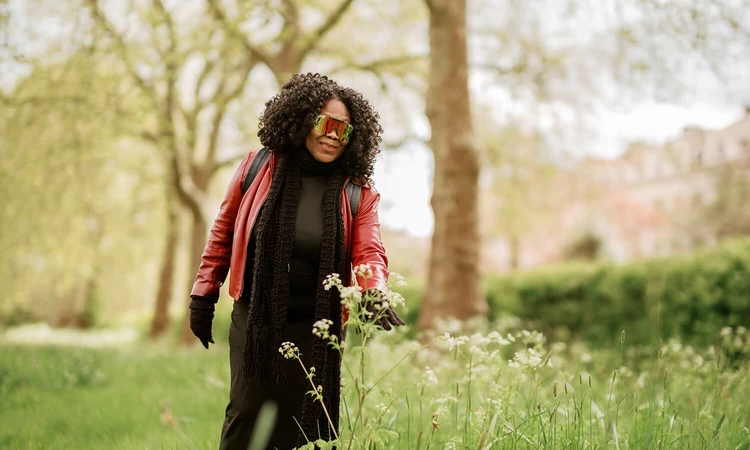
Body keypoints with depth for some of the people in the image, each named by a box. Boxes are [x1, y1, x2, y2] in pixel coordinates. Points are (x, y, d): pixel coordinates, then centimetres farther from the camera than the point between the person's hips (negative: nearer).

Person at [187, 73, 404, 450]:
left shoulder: (358, 193, 0)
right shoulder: (259, 167, 0)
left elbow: (369, 252, -11)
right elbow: (224, 231, 7)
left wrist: (374, 294, -32)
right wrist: (204, 295, 6)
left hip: (315, 328, 0)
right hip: (254, 319, 0)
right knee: (246, 418, 5)